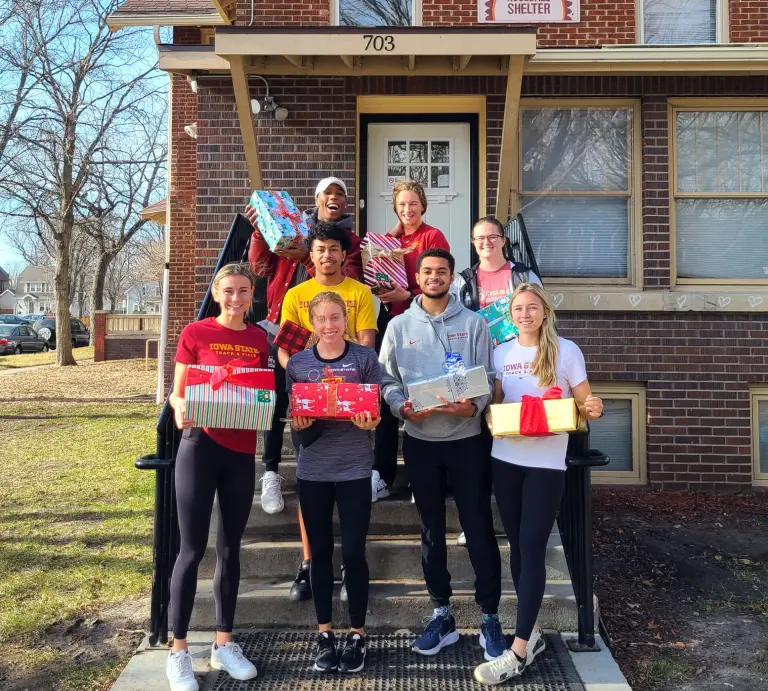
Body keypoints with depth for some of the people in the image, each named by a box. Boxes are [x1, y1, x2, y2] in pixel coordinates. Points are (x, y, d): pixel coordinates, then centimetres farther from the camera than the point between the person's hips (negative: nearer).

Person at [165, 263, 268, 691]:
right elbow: (177, 392, -2)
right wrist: (180, 409, -24)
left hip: (242, 450, 4)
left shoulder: (259, 339, 8)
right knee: (193, 548, 0)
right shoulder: (195, 333, -3)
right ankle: (178, 651, 14)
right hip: (201, 444, -4)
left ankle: (224, 643, 25)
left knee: (231, 547, 12)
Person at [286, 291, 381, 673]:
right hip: (312, 468, 2)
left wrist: (369, 421, -24)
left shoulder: (365, 358, -3)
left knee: (353, 552, 3)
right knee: (320, 551, 12)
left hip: (354, 467, -2)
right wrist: (298, 423, -17)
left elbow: (375, 410, -2)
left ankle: (357, 634, 20)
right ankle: (324, 632, 26)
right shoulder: (297, 363, 2)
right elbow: (291, 414, 5)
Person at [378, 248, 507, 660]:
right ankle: (441, 614, 26)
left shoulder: (473, 323, 1)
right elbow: (387, 381, 3)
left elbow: (487, 377, -2)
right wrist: (402, 407, -16)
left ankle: (489, 617, 18)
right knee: (431, 530, 12)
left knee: (479, 529, 2)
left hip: (466, 439, -1)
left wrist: (473, 406, -21)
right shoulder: (399, 326, 4)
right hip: (419, 441, 2)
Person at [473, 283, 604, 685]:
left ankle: (518, 652, 4)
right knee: (517, 546, 12)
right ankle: (531, 632, 28)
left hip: (547, 463, -4)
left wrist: (594, 410, -22)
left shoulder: (566, 351, -4)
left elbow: (583, 404, 0)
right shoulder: (501, 353, 7)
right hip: (505, 459, 4)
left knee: (532, 551, -3)